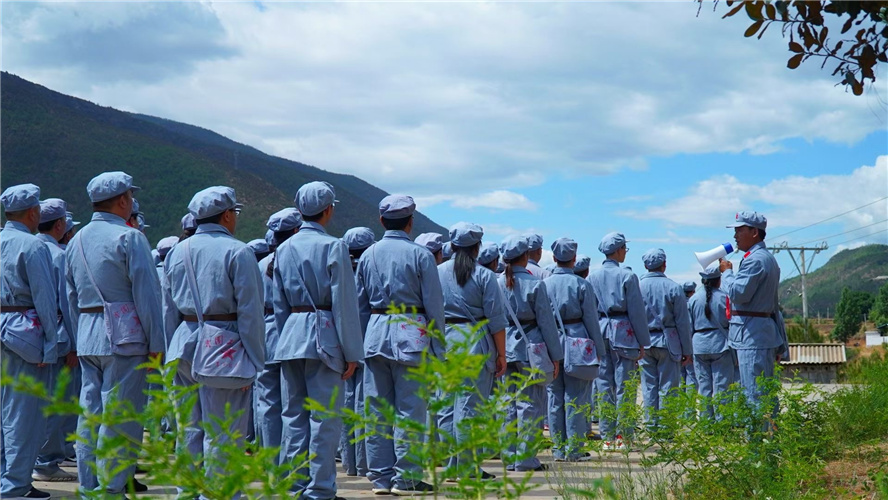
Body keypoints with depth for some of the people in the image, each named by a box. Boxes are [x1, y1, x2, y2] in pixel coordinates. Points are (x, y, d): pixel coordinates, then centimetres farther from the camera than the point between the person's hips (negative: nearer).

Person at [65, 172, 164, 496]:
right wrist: (156, 343, -9)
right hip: (123, 336, -8)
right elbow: (146, 293, -12)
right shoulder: (129, 238, -9)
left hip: (87, 338, 8)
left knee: (90, 411, 10)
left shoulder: (76, 241, 15)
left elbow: (72, 298, 19)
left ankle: (88, 487, 14)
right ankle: (111, 488, -4)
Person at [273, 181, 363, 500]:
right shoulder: (333, 247, -8)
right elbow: (344, 304, -9)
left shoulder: (284, 249, 10)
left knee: (293, 415, 10)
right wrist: (351, 352, -6)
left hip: (291, 334, 6)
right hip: (324, 337, -6)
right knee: (324, 417, -2)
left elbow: (279, 304, 12)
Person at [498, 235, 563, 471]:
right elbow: (546, 321, -6)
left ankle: (510, 457, 14)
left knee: (509, 403, 11)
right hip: (529, 347, -4)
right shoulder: (534, 284, -9)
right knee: (531, 403, 1)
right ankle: (525, 458, -1)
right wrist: (555, 355, 0)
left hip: (505, 348, 4)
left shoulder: (497, 283, 2)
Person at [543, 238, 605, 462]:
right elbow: (591, 318, -4)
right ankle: (574, 449, 1)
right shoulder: (581, 285, -6)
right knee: (576, 399, 1)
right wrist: (598, 348, 3)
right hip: (577, 346, -3)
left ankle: (559, 449, 12)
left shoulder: (544, 284, 2)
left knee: (555, 398, 9)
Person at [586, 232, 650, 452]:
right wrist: (642, 342, 0)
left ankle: (607, 437, 7)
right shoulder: (627, 276, -6)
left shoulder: (592, 277, 7)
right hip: (622, 332, -4)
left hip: (599, 331, 4)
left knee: (604, 384, 7)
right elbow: (637, 310, -5)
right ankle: (623, 436, -2)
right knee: (624, 384, 0)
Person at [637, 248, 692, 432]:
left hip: (644, 343, 2)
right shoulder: (673, 287, -6)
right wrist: (687, 350, 2)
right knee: (668, 386, 2)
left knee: (649, 386, 8)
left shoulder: (637, 286, 0)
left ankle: (651, 426, 10)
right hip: (667, 342, -2)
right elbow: (683, 322, -4)